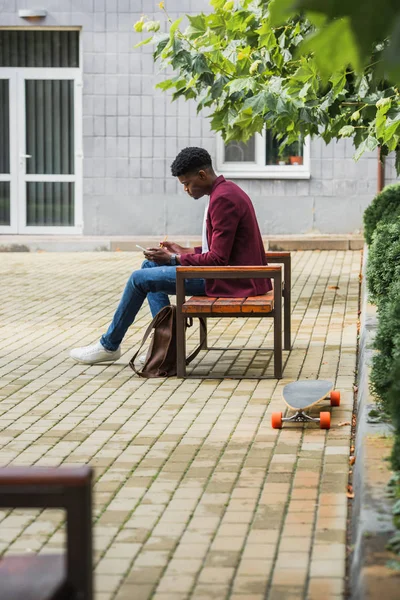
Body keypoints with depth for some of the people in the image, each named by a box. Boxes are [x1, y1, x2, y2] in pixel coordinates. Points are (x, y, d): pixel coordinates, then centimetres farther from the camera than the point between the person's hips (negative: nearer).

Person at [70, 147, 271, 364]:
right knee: (150, 266, 17)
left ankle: (110, 345, 9)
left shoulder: (223, 199, -20)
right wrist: (185, 252, 9)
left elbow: (218, 259, -23)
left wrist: (174, 259, -14)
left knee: (139, 279, -8)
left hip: (227, 280, -11)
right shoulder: (226, 190, 13)